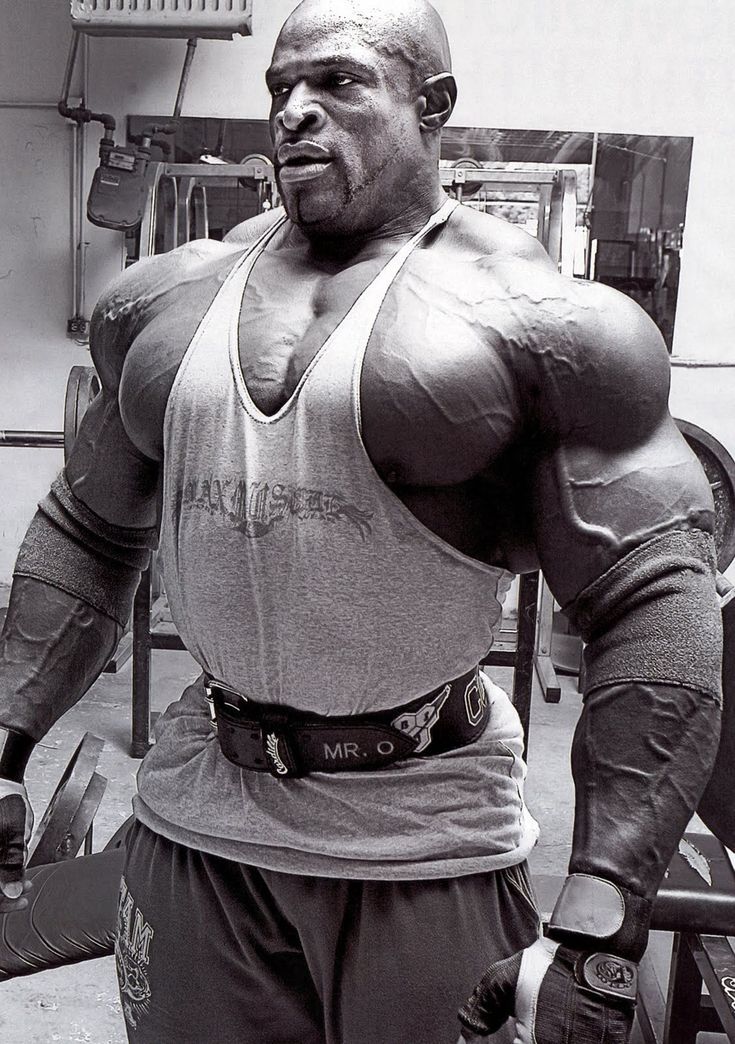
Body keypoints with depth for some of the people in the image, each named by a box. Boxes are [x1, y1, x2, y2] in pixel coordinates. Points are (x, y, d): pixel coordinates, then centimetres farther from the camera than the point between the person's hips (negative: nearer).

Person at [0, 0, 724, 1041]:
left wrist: (596, 936, -23)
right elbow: (87, 535, 14)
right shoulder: (168, 301, 5)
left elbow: (657, 605, -16)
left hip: (424, 840, -3)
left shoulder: (539, 321, -11)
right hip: (195, 819, 4)